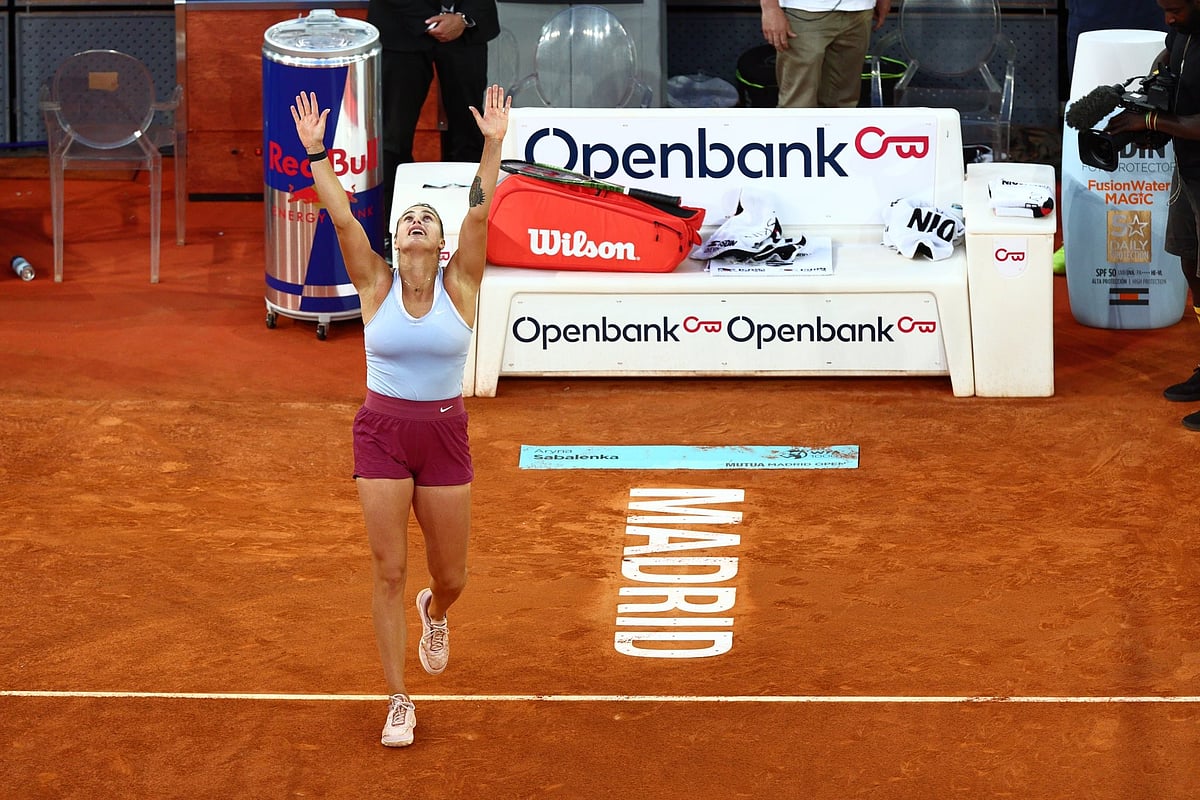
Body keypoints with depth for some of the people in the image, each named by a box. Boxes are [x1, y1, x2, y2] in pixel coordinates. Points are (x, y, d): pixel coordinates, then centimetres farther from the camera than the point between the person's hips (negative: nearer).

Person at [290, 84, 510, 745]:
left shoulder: (459, 285, -3)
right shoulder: (375, 286, -3)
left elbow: (480, 213, -14)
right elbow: (341, 218, -11)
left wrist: (493, 144, -21)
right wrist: (315, 152, -17)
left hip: (445, 436, 1)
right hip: (382, 435, -1)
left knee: (451, 577, 9)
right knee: (388, 572, -1)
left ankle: (433, 614, 47)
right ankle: (398, 702, 9)